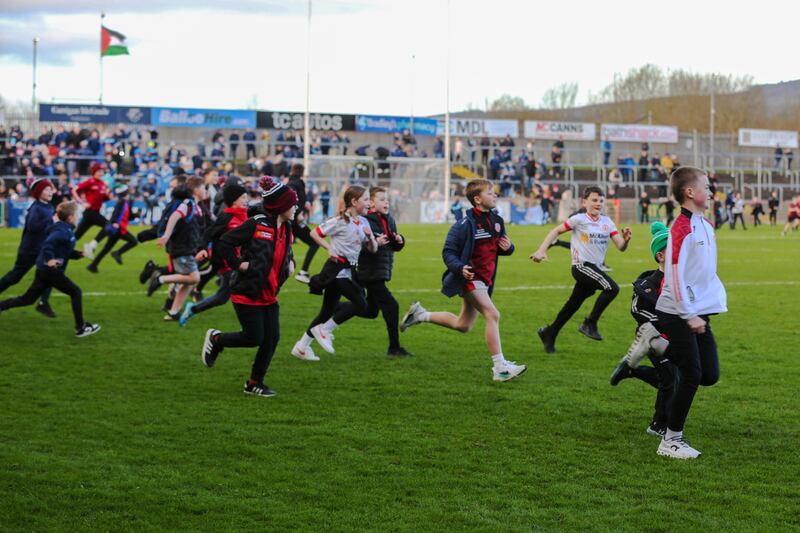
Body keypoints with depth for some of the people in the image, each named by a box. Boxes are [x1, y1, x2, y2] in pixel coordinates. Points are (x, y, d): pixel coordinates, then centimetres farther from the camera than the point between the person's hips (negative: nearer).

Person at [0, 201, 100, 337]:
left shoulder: (65, 230, 14)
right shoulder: (64, 232, -16)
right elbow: (48, 242, -32)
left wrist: (79, 254, 13)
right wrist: (49, 259, -39)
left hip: (43, 270, 9)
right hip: (51, 270, -9)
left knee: (27, 299, 13)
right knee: (76, 292, 1)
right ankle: (80, 328, 6)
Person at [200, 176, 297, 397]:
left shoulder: (286, 228, 8)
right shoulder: (256, 224, -16)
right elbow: (224, 243, -13)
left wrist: (290, 263, 9)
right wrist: (238, 264, -16)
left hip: (269, 294, 8)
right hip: (247, 293, -8)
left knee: (272, 338, 2)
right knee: (255, 338, -5)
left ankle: (255, 383, 15)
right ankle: (215, 339, 21)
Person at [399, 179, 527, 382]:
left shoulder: (496, 220, 6)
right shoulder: (466, 224, -17)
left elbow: (502, 247, 19)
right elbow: (448, 252, -13)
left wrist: (508, 247, -5)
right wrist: (460, 268, -31)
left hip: (484, 279, 9)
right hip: (470, 277, -9)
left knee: (463, 325, 17)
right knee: (492, 315, -19)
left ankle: (420, 314, 33)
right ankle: (500, 368, -18)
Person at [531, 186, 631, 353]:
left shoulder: (607, 222, 9)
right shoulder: (579, 219, -4)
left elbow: (620, 247, 3)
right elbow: (556, 231, 1)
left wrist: (625, 239, -19)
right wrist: (541, 251, -7)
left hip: (596, 269, 6)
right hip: (582, 265, -6)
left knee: (572, 305, 13)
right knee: (612, 288, -24)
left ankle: (549, 333, 30)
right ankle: (590, 323, -14)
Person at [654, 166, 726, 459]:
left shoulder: (706, 225, 10)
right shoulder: (681, 229, -17)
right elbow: (675, 276, -19)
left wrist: (719, 297, 15)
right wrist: (689, 316, -18)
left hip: (700, 313, 8)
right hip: (678, 314, -8)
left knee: (710, 375, 4)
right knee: (691, 376, -5)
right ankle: (671, 440, 6)